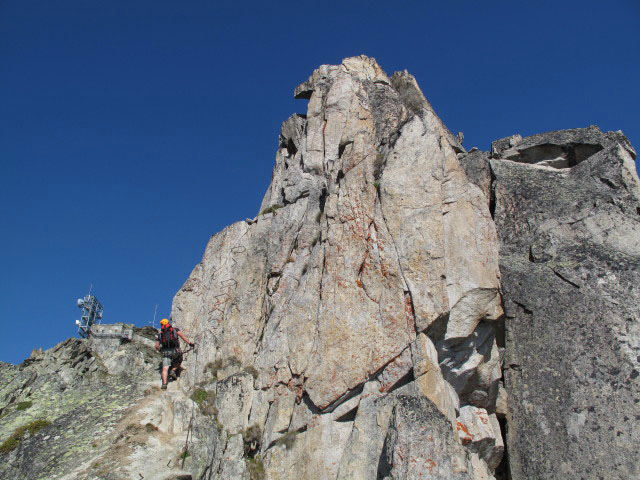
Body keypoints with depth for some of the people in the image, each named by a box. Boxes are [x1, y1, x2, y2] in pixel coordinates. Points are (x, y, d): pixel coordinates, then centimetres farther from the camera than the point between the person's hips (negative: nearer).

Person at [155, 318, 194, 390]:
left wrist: (161, 351, 34)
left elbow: (157, 346, 15)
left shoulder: (160, 334, 21)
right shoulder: (174, 329, 16)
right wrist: (189, 342, -4)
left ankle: (164, 384, -17)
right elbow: (181, 335, -1)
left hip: (165, 352, 1)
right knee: (179, 360, 29)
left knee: (165, 368, -3)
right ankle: (174, 370, 7)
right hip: (175, 350, -1)